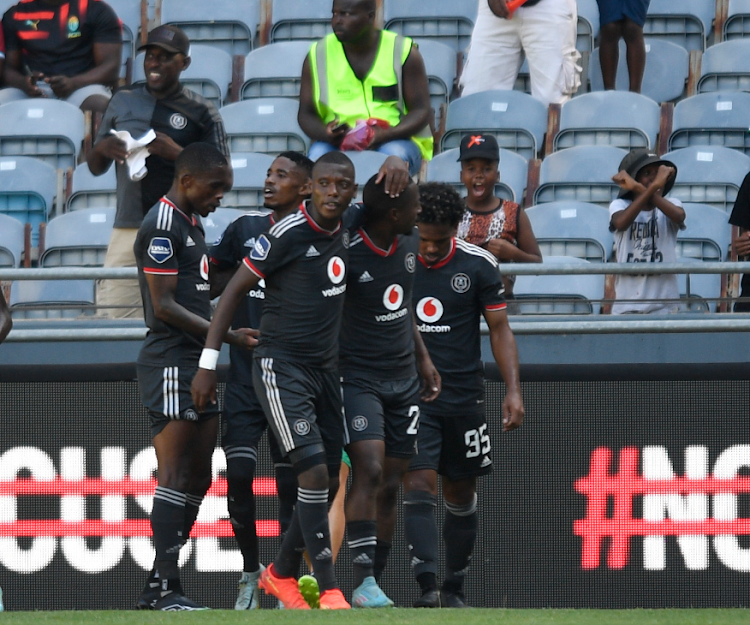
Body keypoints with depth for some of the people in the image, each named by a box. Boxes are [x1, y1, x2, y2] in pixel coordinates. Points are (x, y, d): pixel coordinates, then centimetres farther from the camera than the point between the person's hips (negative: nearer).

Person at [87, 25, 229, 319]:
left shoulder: (201, 112, 4)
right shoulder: (123, 102, 16)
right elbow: (95, 168, 22)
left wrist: (176, 153, -15)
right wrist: (101, 149, -1)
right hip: (126, 230, 4)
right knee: (112, 314, -5)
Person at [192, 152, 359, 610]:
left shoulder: (344, 232, 4)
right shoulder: (287, 235, -16)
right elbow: (235, 291, -10)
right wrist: (208, 363, -11)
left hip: (325, 370, 8)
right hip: (281, 367, -8)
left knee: (329, 483, 10)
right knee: (314, 473, -17)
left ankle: (282, 574, 28)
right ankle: (329, 591, -13)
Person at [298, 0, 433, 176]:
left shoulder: (404, 53, -1)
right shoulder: (318, 55, 5)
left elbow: (421, 111, -3)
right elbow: (305, 114, 6)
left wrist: (385, 135, -23)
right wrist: (325, 133, -19)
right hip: (338, 142, 1)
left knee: (394, 154, -36)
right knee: (318, 153, -32)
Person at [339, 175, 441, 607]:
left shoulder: (409, 243, 4)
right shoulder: (347, 251, -20)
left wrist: (422, 357, 21)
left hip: (404, 377, 7)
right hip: (358, 375, -7)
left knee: (390, 486, 5)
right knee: (370, 470, -20)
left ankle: (377, 581, 10)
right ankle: (364, 581, -20)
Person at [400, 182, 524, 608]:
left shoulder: (479, 265, -4)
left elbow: (500, 330, 1)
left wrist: (513, 390, -9)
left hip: (464, 396, 1)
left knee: (461, 494, 11)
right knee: (419, 487, -16)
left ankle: (455, 588, 25)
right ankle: (428, 588, -24)